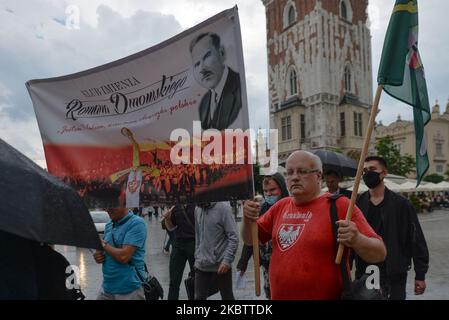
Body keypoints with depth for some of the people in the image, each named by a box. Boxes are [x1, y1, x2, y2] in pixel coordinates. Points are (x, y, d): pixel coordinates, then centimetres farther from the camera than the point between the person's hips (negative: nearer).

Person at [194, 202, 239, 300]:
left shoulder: (223, 207, -15)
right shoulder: (197, 209, 4)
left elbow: (233, 237, -15)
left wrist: (227, 260, -19)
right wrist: (197, 257, 12)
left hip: (220, 265, -5)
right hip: (201, 265, 5)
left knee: (227, 297, 13)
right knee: (199, 297, 9)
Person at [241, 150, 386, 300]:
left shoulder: (340, 205, -13)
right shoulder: (281, 206, 4)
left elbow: (379, 254, -13)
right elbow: (251, 239, 12)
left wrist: (357, 240, -33)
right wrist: (248, 220, -9)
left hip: (327, 295, -5)